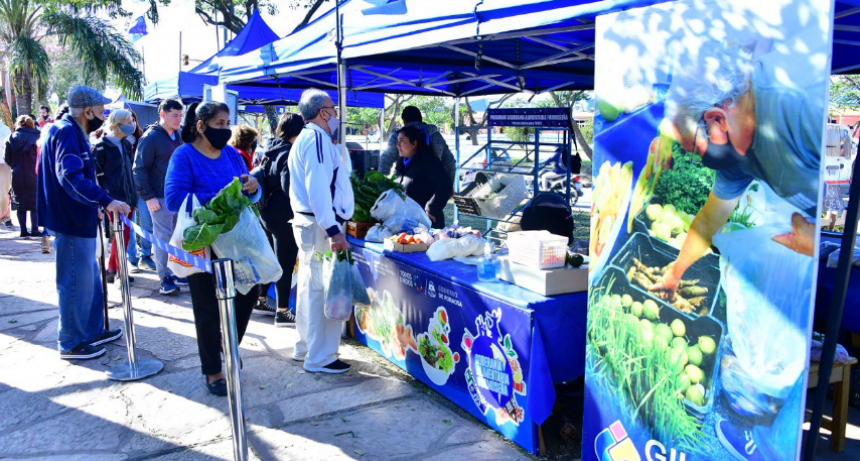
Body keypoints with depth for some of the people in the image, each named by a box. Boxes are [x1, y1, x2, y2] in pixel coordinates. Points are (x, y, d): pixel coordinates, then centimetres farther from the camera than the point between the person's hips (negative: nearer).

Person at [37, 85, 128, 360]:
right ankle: (71, 343, 11)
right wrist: (107, 201, -41)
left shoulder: (72, 132, 15)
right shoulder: (67, 133, -18)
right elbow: (70, 176, -33)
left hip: (78, 220, 11)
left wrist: (96, 206, 31)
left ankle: (93, 331, 32)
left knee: (90, 278, 19)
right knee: (76, 283, -1)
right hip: (71, 223, -11)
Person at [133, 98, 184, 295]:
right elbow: (140, 169, -10)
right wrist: (148, 197, -15)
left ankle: (176, 273, 22)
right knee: (163, 237, -1)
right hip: (160, 197, -7)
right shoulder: (150, 137, -9)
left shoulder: (178, 136, 12)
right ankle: (165, 278, 6)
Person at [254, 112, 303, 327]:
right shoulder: (289, 154, -20)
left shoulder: (270, 149, 8)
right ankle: (282, 312, 5)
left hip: (266, 213, 9)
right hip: (283, 216, -9)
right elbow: (289, 188, -27)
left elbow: (260, 174, 18)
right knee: (285, 264, -1)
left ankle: (260, 298, 38)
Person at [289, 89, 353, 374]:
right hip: (320, 225, -11)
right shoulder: (317, 139, -14)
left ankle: (306, 348, 27)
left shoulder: (305, 139, 20)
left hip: (307, 223, 11)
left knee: (310, 287, 17)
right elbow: (318, 188, -23)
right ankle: (320, 358, 0)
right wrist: (333, 230, -26)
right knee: (324, 291, -6)